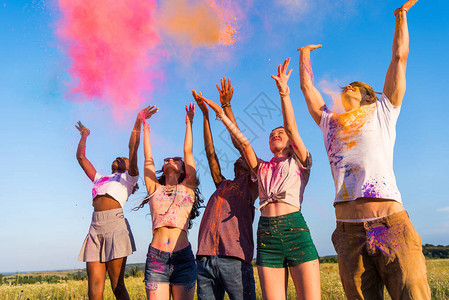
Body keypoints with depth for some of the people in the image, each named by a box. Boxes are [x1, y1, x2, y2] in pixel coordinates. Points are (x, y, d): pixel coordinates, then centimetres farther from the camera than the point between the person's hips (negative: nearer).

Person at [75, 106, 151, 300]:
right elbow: (80, 157, 35)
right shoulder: (100, 179, 30)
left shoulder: (129, 177, 16)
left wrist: (138, 121, -1)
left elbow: (133, 147, 3)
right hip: (95, 227, 5)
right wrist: (84, 135, 45)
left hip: (115, 225, -5)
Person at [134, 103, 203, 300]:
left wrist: (189, 122, 16)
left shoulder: (188, 187, 12)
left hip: (183, 257, -1)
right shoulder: (155, 189, 15)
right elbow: (148, 159, 18)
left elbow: (188, 152, 12)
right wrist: (146, 130, 29)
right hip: (156, 258, 1)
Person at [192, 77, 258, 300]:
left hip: (234, 259, -4)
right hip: (204, 259, 5)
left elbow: (239, 143, 10)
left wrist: (226, 106, 10)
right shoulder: (222, 185, 26)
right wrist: (205, 115, 25)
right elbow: (210, 153, 25)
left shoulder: (251, 184, 14)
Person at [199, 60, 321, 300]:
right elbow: (243, 142, 12)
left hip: (295, 230, -3)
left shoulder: (299, 162, 11)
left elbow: (292, 127, -2)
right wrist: (221, 115, 8)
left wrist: (284, 93, -13)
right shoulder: (262, 168, 20)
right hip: (267, 235, 3)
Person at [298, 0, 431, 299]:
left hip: (391, 223, -2)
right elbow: (307, 86, 30)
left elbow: (400, 57, 20)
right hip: (349, 230, 3)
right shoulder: (329, 121, 23)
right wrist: (305, 54, 43)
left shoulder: (382, 113, 17)